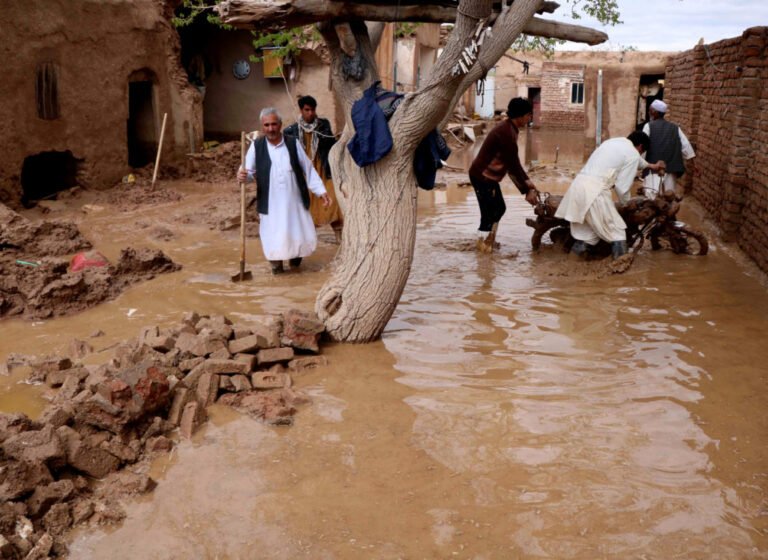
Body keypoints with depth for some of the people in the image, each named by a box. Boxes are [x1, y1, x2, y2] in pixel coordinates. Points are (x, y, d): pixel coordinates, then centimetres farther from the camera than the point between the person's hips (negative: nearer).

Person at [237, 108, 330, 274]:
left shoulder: (293, 143, 0)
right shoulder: (256, 146, -3)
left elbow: (308, 169, 3)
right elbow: (248, 171, -6)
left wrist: (321, 191, 0)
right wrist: (243, 175, -31)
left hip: (294, 202, 1)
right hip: (271, 204, -1)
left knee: (302, 236, 9)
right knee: (274, 238, 0)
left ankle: (295, 255, 39)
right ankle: (276, 263, 26)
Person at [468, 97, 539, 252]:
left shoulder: (510, 129, 8)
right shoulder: (506, 133, -25)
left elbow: (514, 161, 14)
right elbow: (513, 166, -22)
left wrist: (527, 180, 9)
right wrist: (527, 191, -15)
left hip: (488, 176, 10)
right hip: (482, 176, -10)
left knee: (499, 208, 18)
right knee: (489, 213, -2)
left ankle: (488, 241, 30)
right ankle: (483, 244, 12)